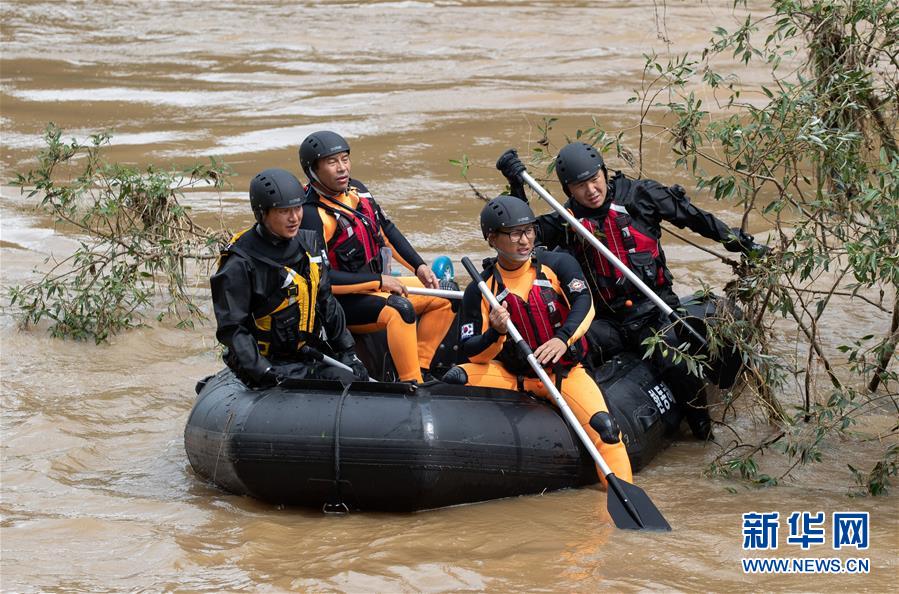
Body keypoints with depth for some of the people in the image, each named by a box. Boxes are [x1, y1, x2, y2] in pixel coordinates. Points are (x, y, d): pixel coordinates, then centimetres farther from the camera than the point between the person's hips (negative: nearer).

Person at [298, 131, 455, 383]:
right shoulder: (311, 215, -21)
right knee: (400, 310, -35)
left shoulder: (356, 189, 6)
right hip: (342, 304, -10)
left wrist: (419, 266, 6)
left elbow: (386, 230, 18)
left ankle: (421, 372, 2)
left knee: (444, 297, 7)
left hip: (378, 284, 10)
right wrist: (378, 280, -23)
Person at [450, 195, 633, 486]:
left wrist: (562, 338, -35)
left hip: (564, 371, -1)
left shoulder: (557, 265, -2)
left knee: (602, 426, -26)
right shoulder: (480, 290, -2)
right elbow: (473, 354, -5)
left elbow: (584, 302, -17)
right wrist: (495, 333, -27)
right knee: (457, 379, -22)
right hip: (511, 375, 1)